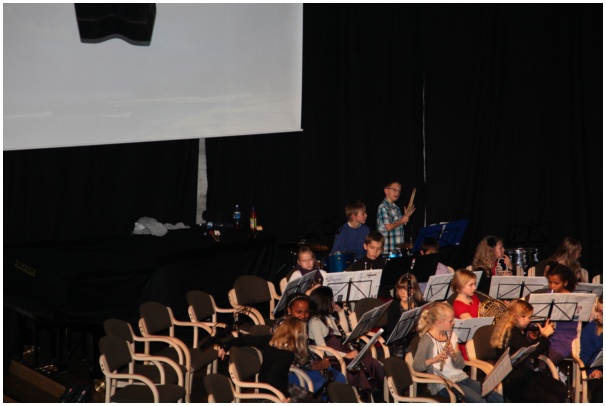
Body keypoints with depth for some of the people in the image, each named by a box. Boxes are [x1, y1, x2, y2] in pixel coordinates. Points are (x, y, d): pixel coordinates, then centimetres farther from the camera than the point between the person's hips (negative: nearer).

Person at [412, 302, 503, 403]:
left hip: (461, 377, 7)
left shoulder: (451, 335, 11)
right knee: (479, 401, -27)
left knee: (498, 399, -8)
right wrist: (434, 359, -35)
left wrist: (454, 355, -15)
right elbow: (416, 366, -19)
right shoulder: (427, 340, -9)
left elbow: (461, 364, 7)